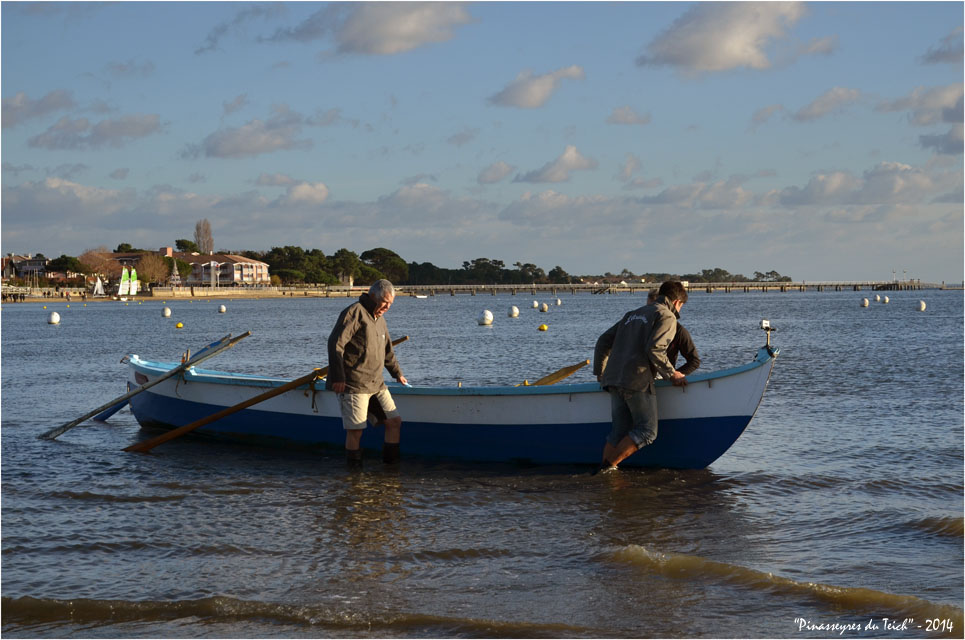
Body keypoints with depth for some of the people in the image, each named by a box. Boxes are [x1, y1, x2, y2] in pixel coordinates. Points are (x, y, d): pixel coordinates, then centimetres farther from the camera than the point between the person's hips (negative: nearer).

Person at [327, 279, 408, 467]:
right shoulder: (355, 312, -9)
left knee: (394, 421, 6)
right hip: (353, 385, -9)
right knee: (355, 430, -9)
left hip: (376, 384, 9)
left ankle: (391, 464, 15)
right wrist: (338, 377, -21)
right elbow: (335, 343, -18)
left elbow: (387, 351, 36)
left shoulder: (379, 319, 20)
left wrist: (397, 373, 43)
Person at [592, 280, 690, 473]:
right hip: (638, 380, -8)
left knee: (619, 431, 11)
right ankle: (608, 466, -11)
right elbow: (654, 348, -14)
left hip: (613, 378, 8)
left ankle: (603, 470, 3)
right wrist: (671, 374, -6)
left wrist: (599, 373, 31)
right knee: (647, 431, -3)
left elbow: (604, 341, 24)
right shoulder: (667, 317, 2)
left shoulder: (632, 314, 26)